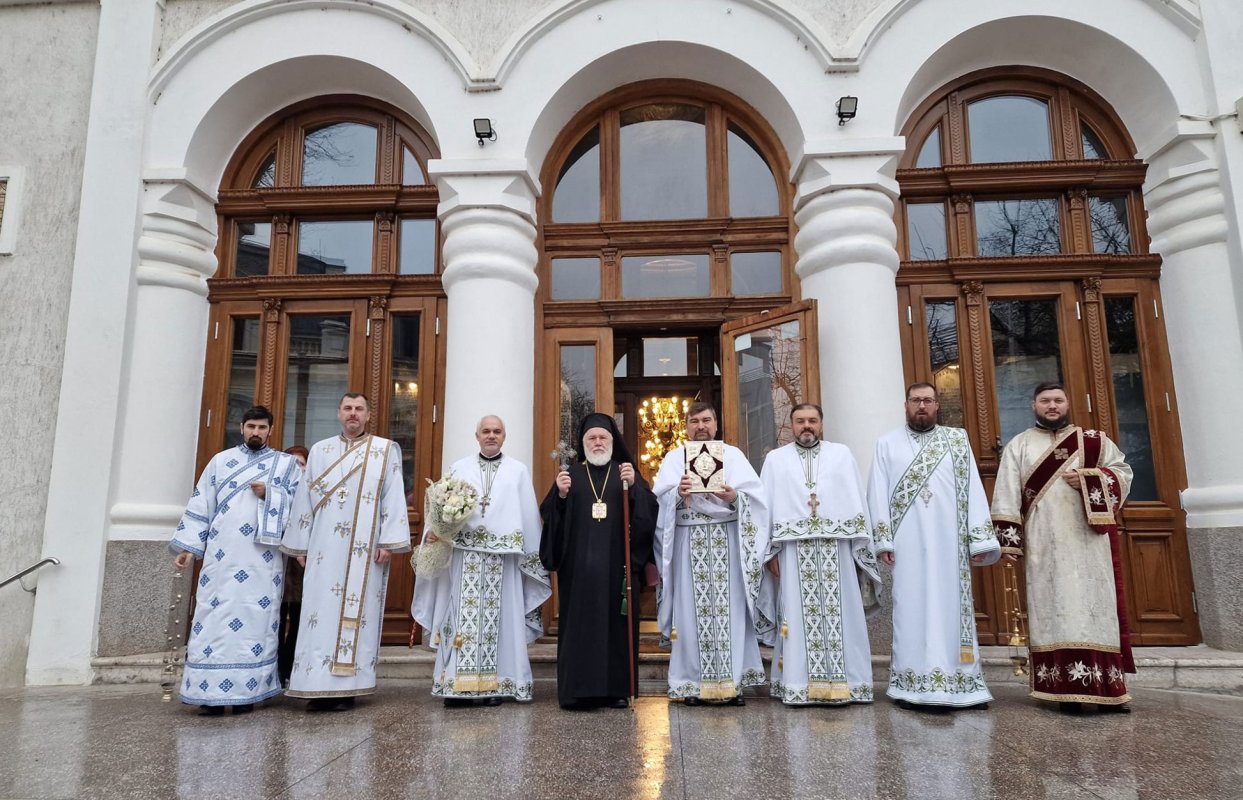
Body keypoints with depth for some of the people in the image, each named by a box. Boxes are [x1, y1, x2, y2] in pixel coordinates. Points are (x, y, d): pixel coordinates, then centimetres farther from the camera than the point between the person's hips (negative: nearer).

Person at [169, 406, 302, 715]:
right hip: (222, 555, 1)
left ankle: (247, 691, 3)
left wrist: (269, 494, -10)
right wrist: (187, 546, 2)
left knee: (257, 620, -3)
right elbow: (200, 505, 10)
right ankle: (212, 693, 1)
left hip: (263, 558, -1)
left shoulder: (287, 464, 11)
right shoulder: (220, 461, 14)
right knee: (215, 616, -3)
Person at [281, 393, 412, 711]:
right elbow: (305, 499, 13)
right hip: (324, 548, 3)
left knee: (357, 613, -1)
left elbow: (394, 497, -1)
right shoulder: (319, 451, 15)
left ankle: (347, 687, 4)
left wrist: (388, 542, -10)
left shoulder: (386, 450, 5)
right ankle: (319, 687, 4)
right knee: (320, 613, -1)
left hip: (364, 550, -2)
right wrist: (300, 545, 8)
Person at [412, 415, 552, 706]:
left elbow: (529, 516, 7)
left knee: (497, 618, 2)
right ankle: (458, 684, 7)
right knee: (463, 616, 0)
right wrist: (433, 530, -13)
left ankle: (493, 685, 10)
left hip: (502, 557, 0)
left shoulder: (518, 471, 10)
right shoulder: (458, 469, 13)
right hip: (464, 554, 1)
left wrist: (533, 558, 4)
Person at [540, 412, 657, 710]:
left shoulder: (626, 472, 11)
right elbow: (550, 514, 3)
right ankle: (577, 689, 5)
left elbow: (649, 509, -1)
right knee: (579, 623, -1)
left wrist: (633, 486, -16)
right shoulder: (570, 473, 10)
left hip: (617, 565, 1)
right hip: (578, 565, 0)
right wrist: (560, 494, -15)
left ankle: (616, 688, 11)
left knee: (617, 623, 2)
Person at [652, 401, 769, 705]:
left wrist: (734, 497, -17)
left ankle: (733, 680, 6)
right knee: (692, 609, -1)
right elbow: (659, 500, 2)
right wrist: (677, 494, -18)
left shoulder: (733, 455, 12)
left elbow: (755, 496, 3)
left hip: (727, 540, 0)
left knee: (729, 607, -1)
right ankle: (694, 683, 6)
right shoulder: (673, 458, 13)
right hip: (689, 542, 0)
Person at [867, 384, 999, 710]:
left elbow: (973, 488, 4)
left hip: (949, 540, 1)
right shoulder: (887, 444, 9)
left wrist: (980, 540, -4)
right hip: (907, 543, -1)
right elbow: (878, 493, 3)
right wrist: (883, 539, -6)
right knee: (911, 610, 1)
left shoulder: (958, 440, 11)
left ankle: (961, 686, 10)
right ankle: (912, 686, 5)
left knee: (953, 608, 3)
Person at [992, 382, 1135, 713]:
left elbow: (1123, 472, 7)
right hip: (1046, 545, -1)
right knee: (1055, 611, -3)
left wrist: (1088, 479, -11)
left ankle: (1107, 687, 5)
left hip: (1089, 540, 1)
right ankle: (1068, 688, -2)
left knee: (1097, 606, 0)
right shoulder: (1018, 446, 9)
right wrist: (1010, 539, -6)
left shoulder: (1094, 440, 13)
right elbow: (1007, 496, 3)